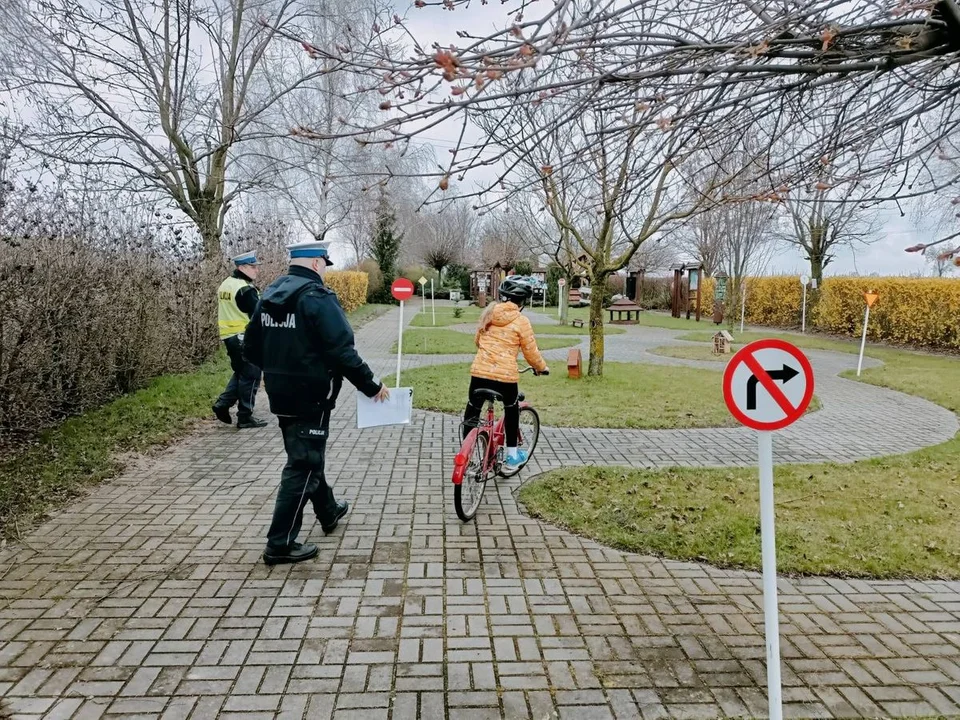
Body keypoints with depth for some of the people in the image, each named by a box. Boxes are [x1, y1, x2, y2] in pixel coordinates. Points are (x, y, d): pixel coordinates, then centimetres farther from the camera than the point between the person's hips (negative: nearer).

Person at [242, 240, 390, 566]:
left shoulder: (269, 295, 7)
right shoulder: (317, 297, -18)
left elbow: (251, 349, 12)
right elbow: (342, 351, -23)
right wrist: (371, 385, -13)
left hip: (280, 396, 9)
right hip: (311, 397, -9)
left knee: (307, 456, 23)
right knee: (302, 467, 0)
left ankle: (329, 512, 43)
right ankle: (281, 544, 5)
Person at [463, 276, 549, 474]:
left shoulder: (488, 314, 10)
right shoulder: (521, 321, -5)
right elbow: (531, 352, -1)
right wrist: (542, 367, 17)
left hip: (479, 372, 3)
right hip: (506, 376, -3)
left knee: (472, 413, 15)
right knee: (511, 412, 19)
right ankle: (512, 456, 25)